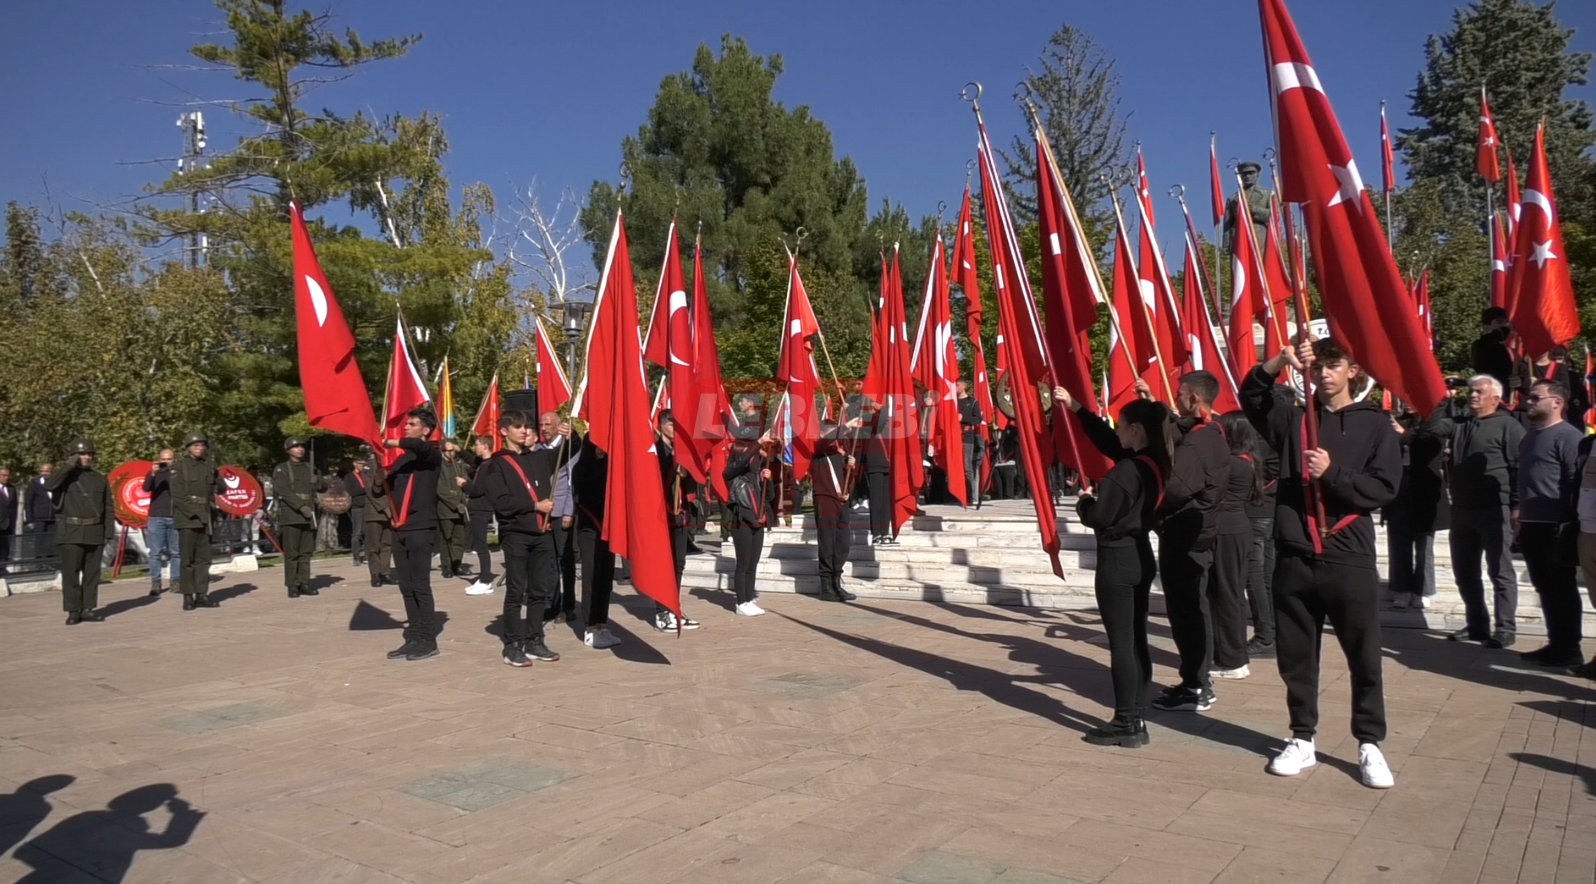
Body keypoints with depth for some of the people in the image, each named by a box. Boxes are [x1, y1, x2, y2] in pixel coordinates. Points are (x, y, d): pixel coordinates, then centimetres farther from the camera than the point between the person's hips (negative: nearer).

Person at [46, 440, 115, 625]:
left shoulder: (100, 479, 11)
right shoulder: (65, 475, 3)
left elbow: (108, 507, 11)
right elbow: (49, 485, -20)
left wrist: (108, 531, 4)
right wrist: (69, 466, -14)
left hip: (95, 532, 3)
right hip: (71, 532, -3)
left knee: (92, 572, 5)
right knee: (71, 572, -3)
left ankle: (88, 609, 11)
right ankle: (73, 611, 1)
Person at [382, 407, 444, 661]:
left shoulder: (431, 454, -4)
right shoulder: (402, 459, 18)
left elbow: (421, 446, -28)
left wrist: (392, 442, -18)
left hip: (421, 528, -7)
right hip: (400, 529, 7)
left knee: (420, 586, -6)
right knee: (406, 588, 8)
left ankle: (428, 640, -1)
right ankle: (414, 638, 14)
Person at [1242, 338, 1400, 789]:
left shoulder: (1375, 424, 4)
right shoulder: (1293, 419, 10)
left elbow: (1384, 487, -4)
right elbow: (1251, 395, -3)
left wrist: (1332, 473, -17)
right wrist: (1280, 361, -17)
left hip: (1350, 559, -2)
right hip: (1294, 558, 2)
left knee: (1364, 658, 5)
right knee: (1296, 657, 9)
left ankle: (1370, 745, 19)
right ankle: (1302, 740, 22)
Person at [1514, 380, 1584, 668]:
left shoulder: (1568, 436, -11)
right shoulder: (1529, 436, 17)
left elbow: (1578, 481, -16)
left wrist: (1571, 524, -18)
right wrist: (1520, 511, 19)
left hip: (1557, 527, -8)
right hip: (1532, 526, 8)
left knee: (1562, 589, 1)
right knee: (1545, 589, 13)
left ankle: (1569, 650, 10)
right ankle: (1557, 644, 21)